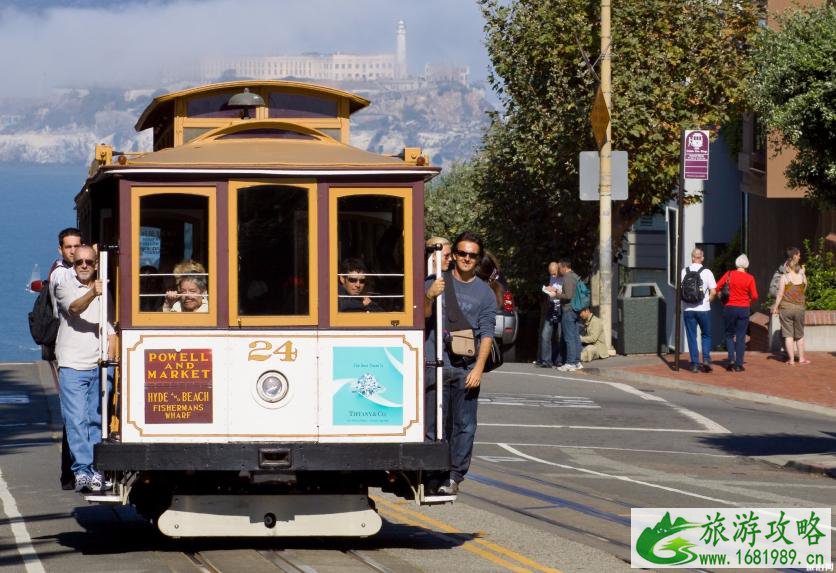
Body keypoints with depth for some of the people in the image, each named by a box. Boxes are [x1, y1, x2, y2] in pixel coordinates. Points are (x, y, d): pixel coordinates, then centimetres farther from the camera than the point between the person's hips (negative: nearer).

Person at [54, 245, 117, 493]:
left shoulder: (104, 292, 16)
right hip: (72, 366, -4)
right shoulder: (65, 288, 4)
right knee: (77, 421, -10)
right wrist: (92, 293, -37)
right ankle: (82, 470, -12)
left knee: (96, 420, 4)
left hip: (98, 367, 4)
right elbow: (75, 308, -18)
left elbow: (111, 331, 16)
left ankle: (94, 471, 7)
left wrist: (110, 357, 0)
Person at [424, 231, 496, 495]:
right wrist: (429, 297, -18)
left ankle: (454, 476, 4)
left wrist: (479, 368, -8)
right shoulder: (435, 283, 8)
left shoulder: (485, 293, 9)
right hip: (436, 364, -1)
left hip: (467, 367, 1)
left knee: (464, 424, -1)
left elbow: (487, 334, 3)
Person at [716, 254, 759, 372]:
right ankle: (739, 364, 4)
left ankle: (731, 359, -2)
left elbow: (716, 287, -7)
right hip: (743, 309, 0)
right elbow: (755, 296, -8)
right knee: (741, 337, 6)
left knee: (729, 334, 15)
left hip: (730, 308, 0)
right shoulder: (749, 278, -5)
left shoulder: (729, 274, -4)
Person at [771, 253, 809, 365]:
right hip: (799, 308, 3)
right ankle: (801, 358, 24)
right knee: (799, 335, 17)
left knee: (788, 335, 3)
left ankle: (791, 359, 2)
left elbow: (780, 294, -9)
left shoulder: (785, 277, -9)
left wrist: (775, 307, 2)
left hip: (786, 307, -3)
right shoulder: (803, 277, 0)